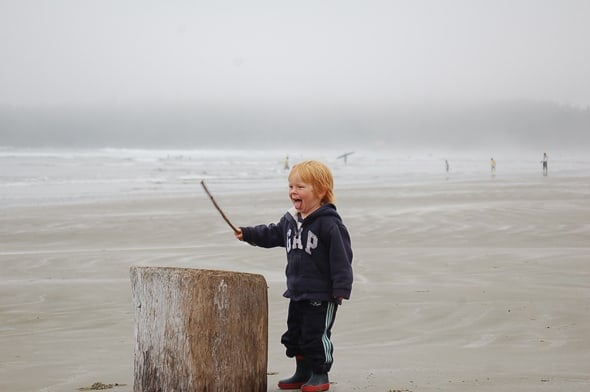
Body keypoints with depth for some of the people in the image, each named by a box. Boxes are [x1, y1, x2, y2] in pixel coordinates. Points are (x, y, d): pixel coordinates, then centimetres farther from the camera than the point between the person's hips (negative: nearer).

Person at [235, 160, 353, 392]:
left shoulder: (329, 223, -19)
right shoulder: (290, 220, 6)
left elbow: (341, 257, -20)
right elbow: (271, 234, 22)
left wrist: (341, 288, -22)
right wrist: (247, 234, 10)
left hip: (321, 294, -9)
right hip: (297, 293, 9)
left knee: (316, 334, -2)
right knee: (294, 333, 15)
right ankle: (303, 373, 28)